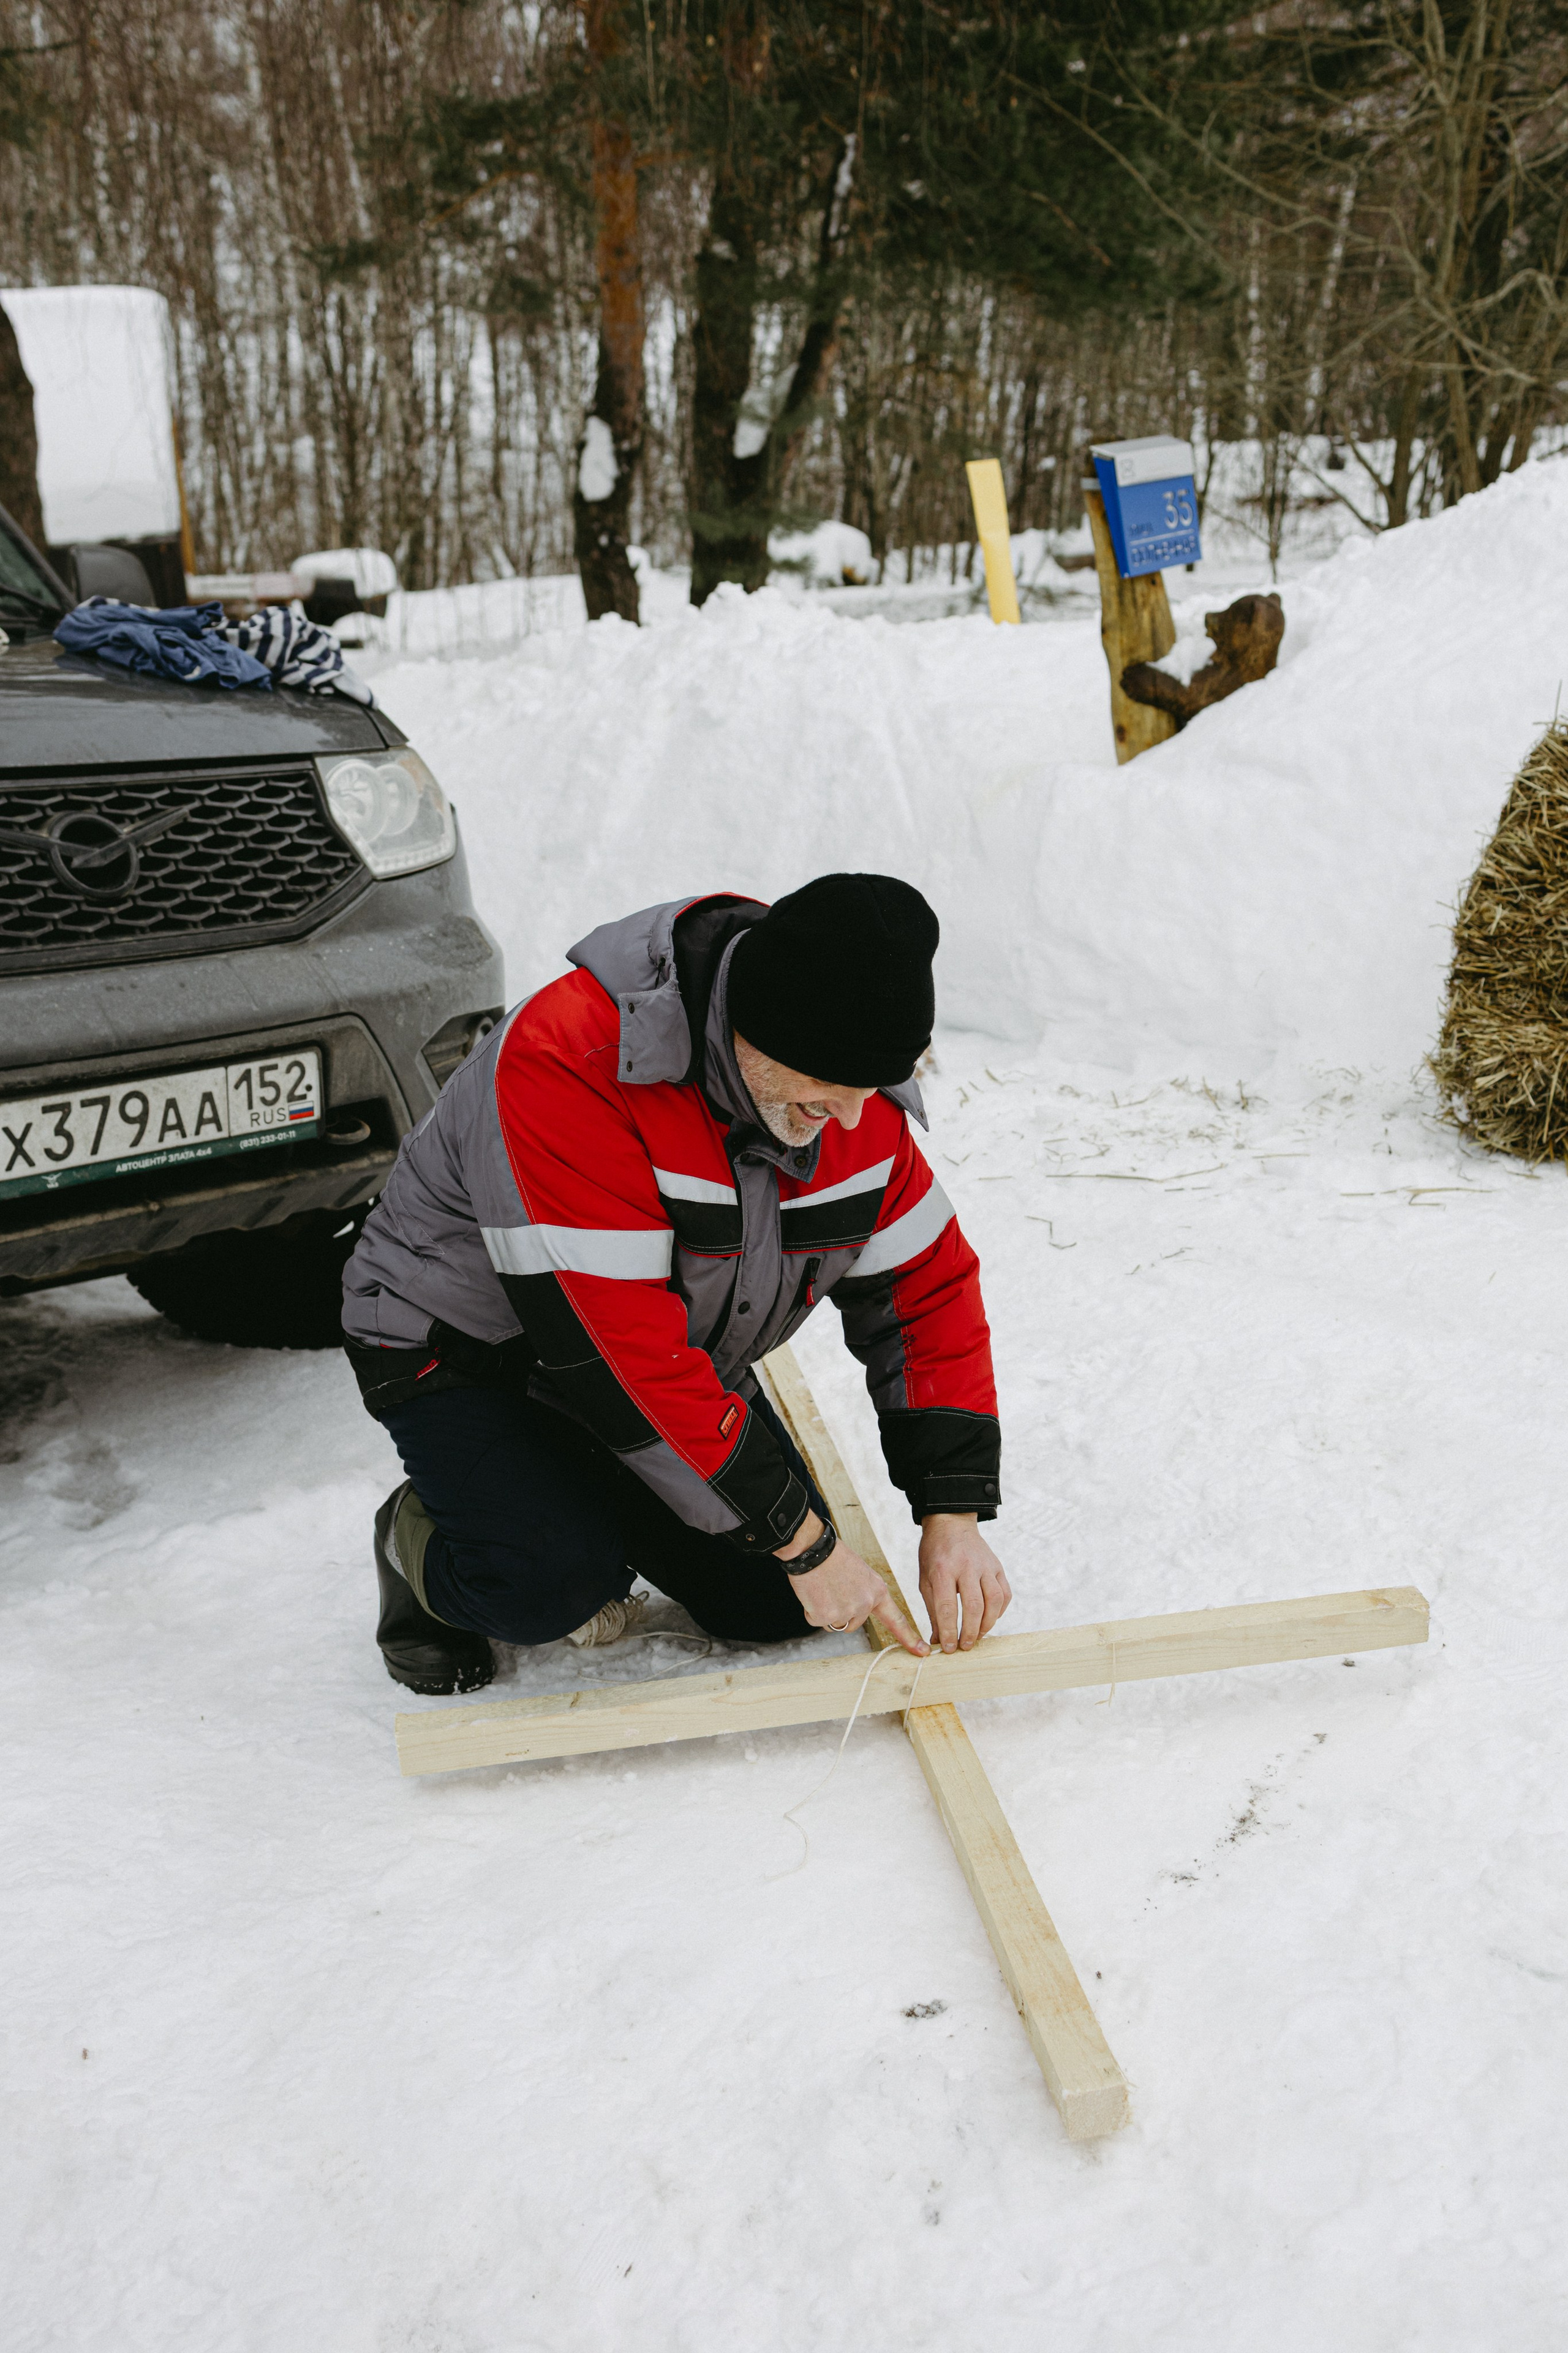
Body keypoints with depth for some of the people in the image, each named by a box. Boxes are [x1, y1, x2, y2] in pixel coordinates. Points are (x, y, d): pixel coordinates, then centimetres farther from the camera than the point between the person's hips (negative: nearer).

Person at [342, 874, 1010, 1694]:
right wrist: (803, 1538, -29)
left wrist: (951, 1516, -14)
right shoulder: (570, 1058, -36)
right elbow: (618, 1346, -36)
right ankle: (423, 1541, 5)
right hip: (469, 1344, -6)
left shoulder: (852, 1093, -14)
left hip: (686, 1363, 6)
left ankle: (603, 1509, 21)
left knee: (777, 1604, -4)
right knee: (554, 1587, -29)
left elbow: (928, 1284, -5)